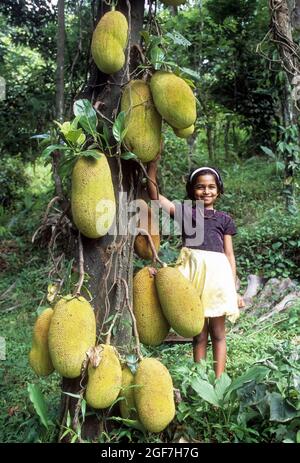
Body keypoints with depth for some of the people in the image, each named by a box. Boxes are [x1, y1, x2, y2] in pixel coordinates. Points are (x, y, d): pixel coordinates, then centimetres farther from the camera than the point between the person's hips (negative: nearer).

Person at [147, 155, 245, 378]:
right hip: (192, 272, 0)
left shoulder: (224, 219, 12)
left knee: (217, 332, 7)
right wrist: (153, 165, -10)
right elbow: (155, 195, 1)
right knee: (198, 333, 8)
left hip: (217, 273, 1)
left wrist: (234, 289, 6)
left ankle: (218, 381, 13)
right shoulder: (184, 211, 10)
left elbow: (229, 254, 10)